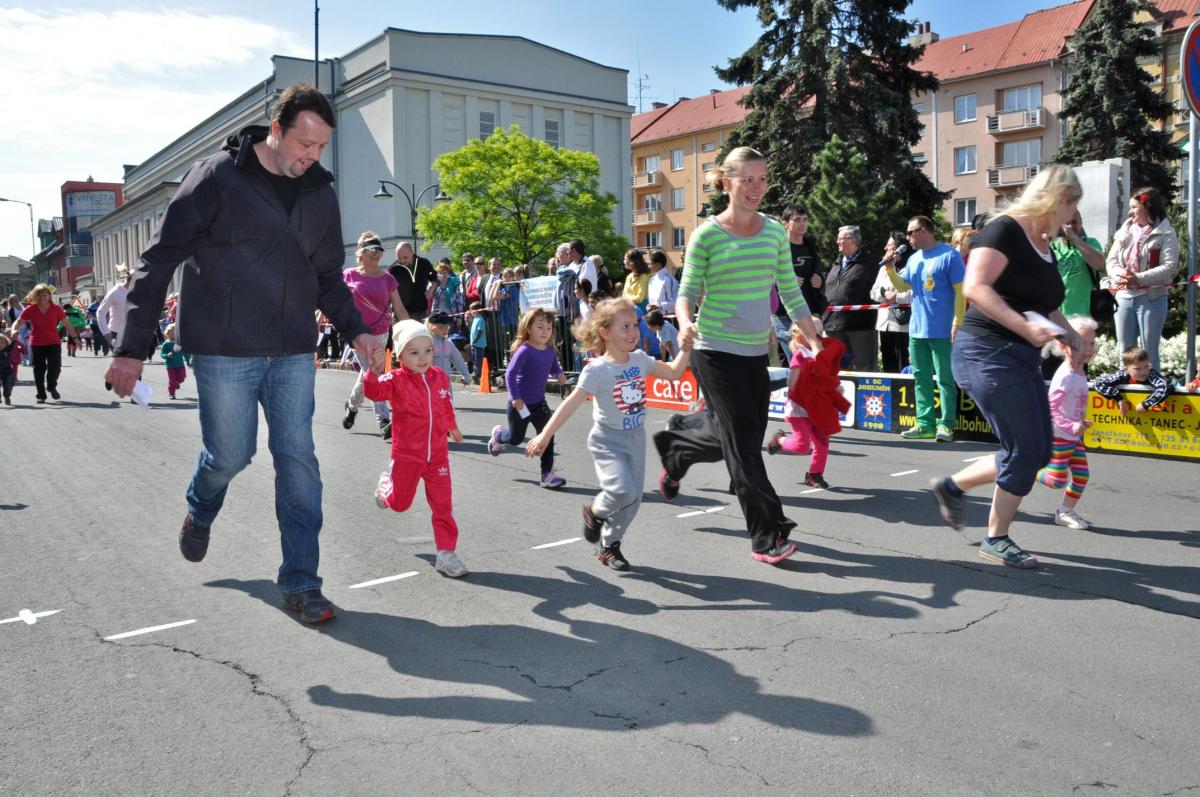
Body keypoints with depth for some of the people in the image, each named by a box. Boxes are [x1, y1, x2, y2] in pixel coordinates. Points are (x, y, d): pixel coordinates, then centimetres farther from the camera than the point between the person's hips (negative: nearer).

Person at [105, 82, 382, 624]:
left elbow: (328, 275, 19)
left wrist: (356, 330, 4)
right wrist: (132, 348, -9)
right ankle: (200, 513, 41)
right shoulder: (216, 178, -7)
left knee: (298, 460, -1)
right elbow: (159, 260, -6)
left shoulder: (320, 192, 8)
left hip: (293, 354, 4)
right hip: (224, 351, -4)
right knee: (230, 455, 4)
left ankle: (301, 583, 8)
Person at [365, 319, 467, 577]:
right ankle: (386, 484, 49)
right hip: (406, 454, -2)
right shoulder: (396, 380, -14)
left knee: (443, 504, 0)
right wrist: (374, 371, -53)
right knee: (399, 503, 15)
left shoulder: (440, 377, -1)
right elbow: (374, 391, -35)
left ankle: (446, 552, 8)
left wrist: (452, 428, 32)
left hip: (437, 453, 3)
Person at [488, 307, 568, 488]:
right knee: (515, 439, 12)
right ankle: (498, 434, 47)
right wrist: (515, 397, -29)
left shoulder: (551, 351, -3)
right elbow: (510, 373, -25)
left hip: (539, 401, 6)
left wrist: (559, 374, -8)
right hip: (520, 402, -5)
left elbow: (554, 367, 15)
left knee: (548, 435, -2)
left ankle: (547, 475, 6)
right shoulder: (525, 350, -24)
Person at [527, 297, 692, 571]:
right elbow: (572, 403, -19)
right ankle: (595, 510, 10)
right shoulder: (597, 369, -17)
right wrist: (545, 435, -21)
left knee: (633, 498, 8)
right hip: (607, 442, -6)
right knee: (623, 490, -24)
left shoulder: (640, 360, 1)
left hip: (635, 439, 6)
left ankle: (609, 546, 27)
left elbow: (674, 372, 12)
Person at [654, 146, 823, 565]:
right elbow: (687, 292, -6)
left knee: (738, 436, 13)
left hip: (756, 351, 5)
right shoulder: (707, 235, -6)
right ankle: (767, 536, 4)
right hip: (716, 351, -5)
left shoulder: (775, 232, 6)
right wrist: (685, 322, -27)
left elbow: (790, 292, 11)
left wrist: (814, 341, 8)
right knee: (744, 442, -5)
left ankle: (675, 447, 43)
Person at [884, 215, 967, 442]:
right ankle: (925, 424, 15)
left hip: (942, 332, -7)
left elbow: (961, 292, -9)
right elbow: (902, 286, 20)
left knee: (945, 379, -2)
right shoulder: (914, 259, 14)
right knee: (920, 378, 9)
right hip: (917, 330, 7)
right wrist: (890, 269, 3)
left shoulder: (949, 256, -7)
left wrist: (957, 324, -14)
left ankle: (946, 425, 1)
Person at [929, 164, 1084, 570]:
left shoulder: (1045, 249, 17)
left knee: (1037, 452, 8)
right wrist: (1025, 327, -27)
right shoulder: (1005, 230, -10)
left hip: (1022, 359, 10)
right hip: (988, 353, -9)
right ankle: (996, 540, 9)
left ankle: (951, 486, 24)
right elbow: (975, 287, -21)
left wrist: (1072, 337, 11)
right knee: (1025, 450, -7)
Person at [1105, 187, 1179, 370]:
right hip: (1124, 296, 5)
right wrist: (1120, 274, -14)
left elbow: (1169, 267, -14)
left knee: (1149, 352, 2)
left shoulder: (1165, 234, -5)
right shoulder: (1125, 231, 11)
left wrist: (1139, 279, -22)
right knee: (1124, 350, 12)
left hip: (1151, 298, -5)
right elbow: (1111, 260, 7)